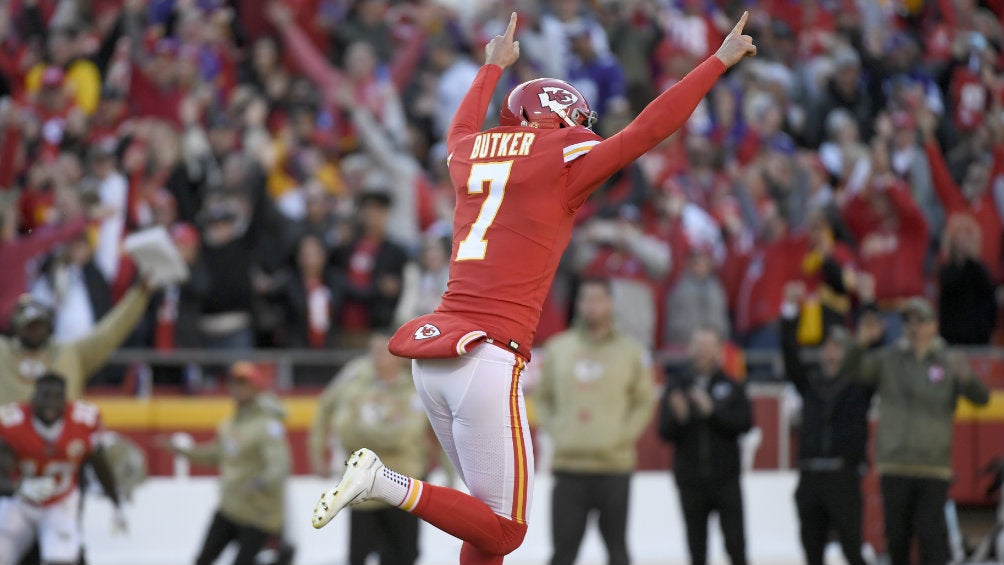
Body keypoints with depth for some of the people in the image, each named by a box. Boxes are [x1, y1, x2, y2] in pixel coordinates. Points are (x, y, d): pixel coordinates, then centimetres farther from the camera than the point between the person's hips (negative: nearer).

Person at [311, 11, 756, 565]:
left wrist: (495, 65, 58)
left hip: (431, 356, 8)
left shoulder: (470, 154, 16)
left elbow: (464, 128, 41)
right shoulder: (563, 161, -1)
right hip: (488, 360, -8)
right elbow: (651, 127, -1)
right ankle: (389, 486, -18)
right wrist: (719, 61, 7)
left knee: (487, 520, 14)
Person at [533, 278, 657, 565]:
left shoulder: (631, 351, 1)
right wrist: (554, 430, 0)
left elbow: (645, 401, 4)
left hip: (614, 467, -1)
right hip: (568, 466, 1)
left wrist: (623, 435, -7)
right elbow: (542, 395, 14)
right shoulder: (557, 348, 7)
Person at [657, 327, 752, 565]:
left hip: (726, 479, -1)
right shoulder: (677, 384, 5)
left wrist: (712, 410, -17)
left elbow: (745, 422, -7)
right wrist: (679, 417, -19)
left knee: (735, 541, -6)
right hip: (690, 479, 1)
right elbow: (665, 432, 1)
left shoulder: (731, 386, 5)